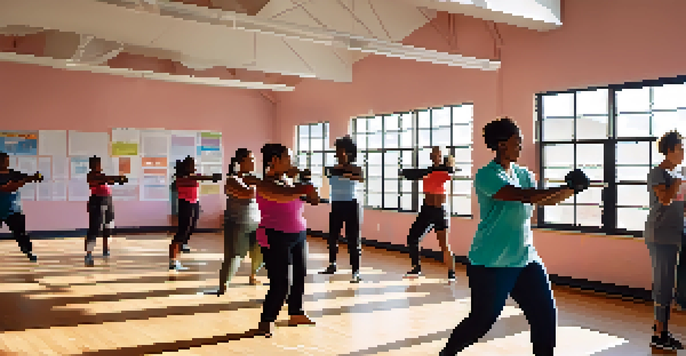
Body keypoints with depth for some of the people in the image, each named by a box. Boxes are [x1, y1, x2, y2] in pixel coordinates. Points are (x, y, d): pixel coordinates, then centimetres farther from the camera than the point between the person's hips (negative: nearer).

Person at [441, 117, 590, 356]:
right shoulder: (486, 175, -15)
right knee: (481, 321, 3)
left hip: (526, 260, 7)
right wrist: (567, 188, -23)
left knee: (546, 316, 2)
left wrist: (571, 189, -6)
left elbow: (546, 200, 11)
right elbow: (524, 196, -26)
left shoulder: (523, 174, 10)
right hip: (491, 264, -7)